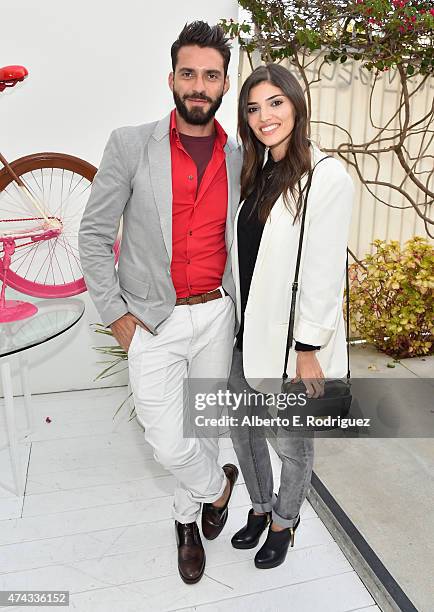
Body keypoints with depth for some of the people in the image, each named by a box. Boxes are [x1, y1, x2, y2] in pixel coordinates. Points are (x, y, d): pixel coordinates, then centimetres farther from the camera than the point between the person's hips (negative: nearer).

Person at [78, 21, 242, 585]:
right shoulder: (130, 145, -6)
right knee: (169, 442, -3)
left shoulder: (240, 157, 3)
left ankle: (186, 520, 43)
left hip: (216, 315, 3)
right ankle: (219, 484, 32)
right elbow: (94, 235, -4)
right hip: (152, 321, -2)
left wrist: (240, 309, 7)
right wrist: (116, 315, -7)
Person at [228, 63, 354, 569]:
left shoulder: (327, 176, -14)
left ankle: (284, 522, 42)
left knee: (292, 442, 14)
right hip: (248, 332, 7)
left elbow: (325, 272, -17)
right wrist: (237, 321, 11)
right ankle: (260, 507, 47)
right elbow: (242, 257, 11)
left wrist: (309, 350, -16)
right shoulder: (257, 173, 8)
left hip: (293, 339, -7)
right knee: (241, 427, 20)